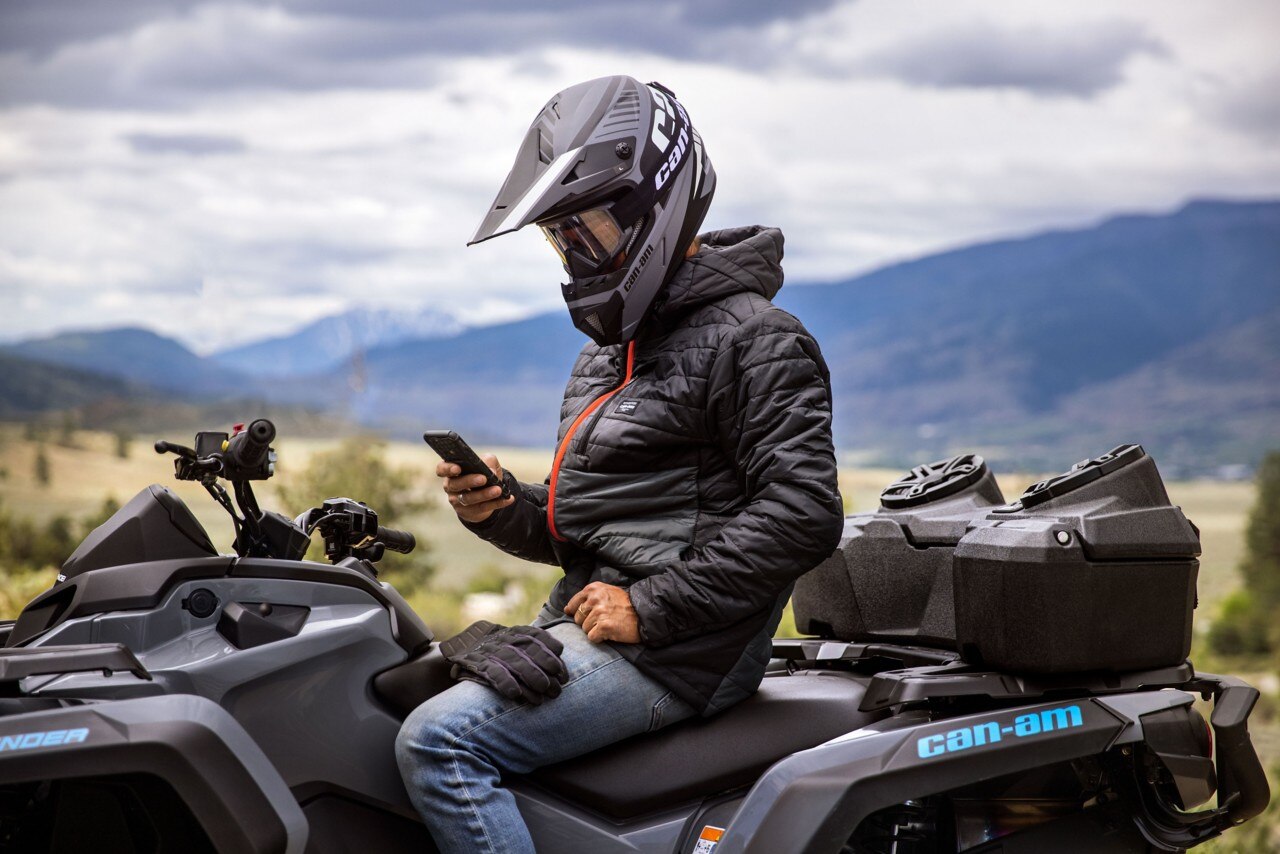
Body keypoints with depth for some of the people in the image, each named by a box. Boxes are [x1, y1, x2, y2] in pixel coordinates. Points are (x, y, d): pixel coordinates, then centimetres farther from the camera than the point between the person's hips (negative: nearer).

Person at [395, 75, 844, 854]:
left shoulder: (752, 338, -10)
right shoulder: (609, 350, 21)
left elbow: (802, 513, -20)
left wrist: (649, 608, -20)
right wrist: (502, 509, 3)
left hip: (674, 648, -10)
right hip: (581, 623, 10)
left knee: (440, 742, -23)